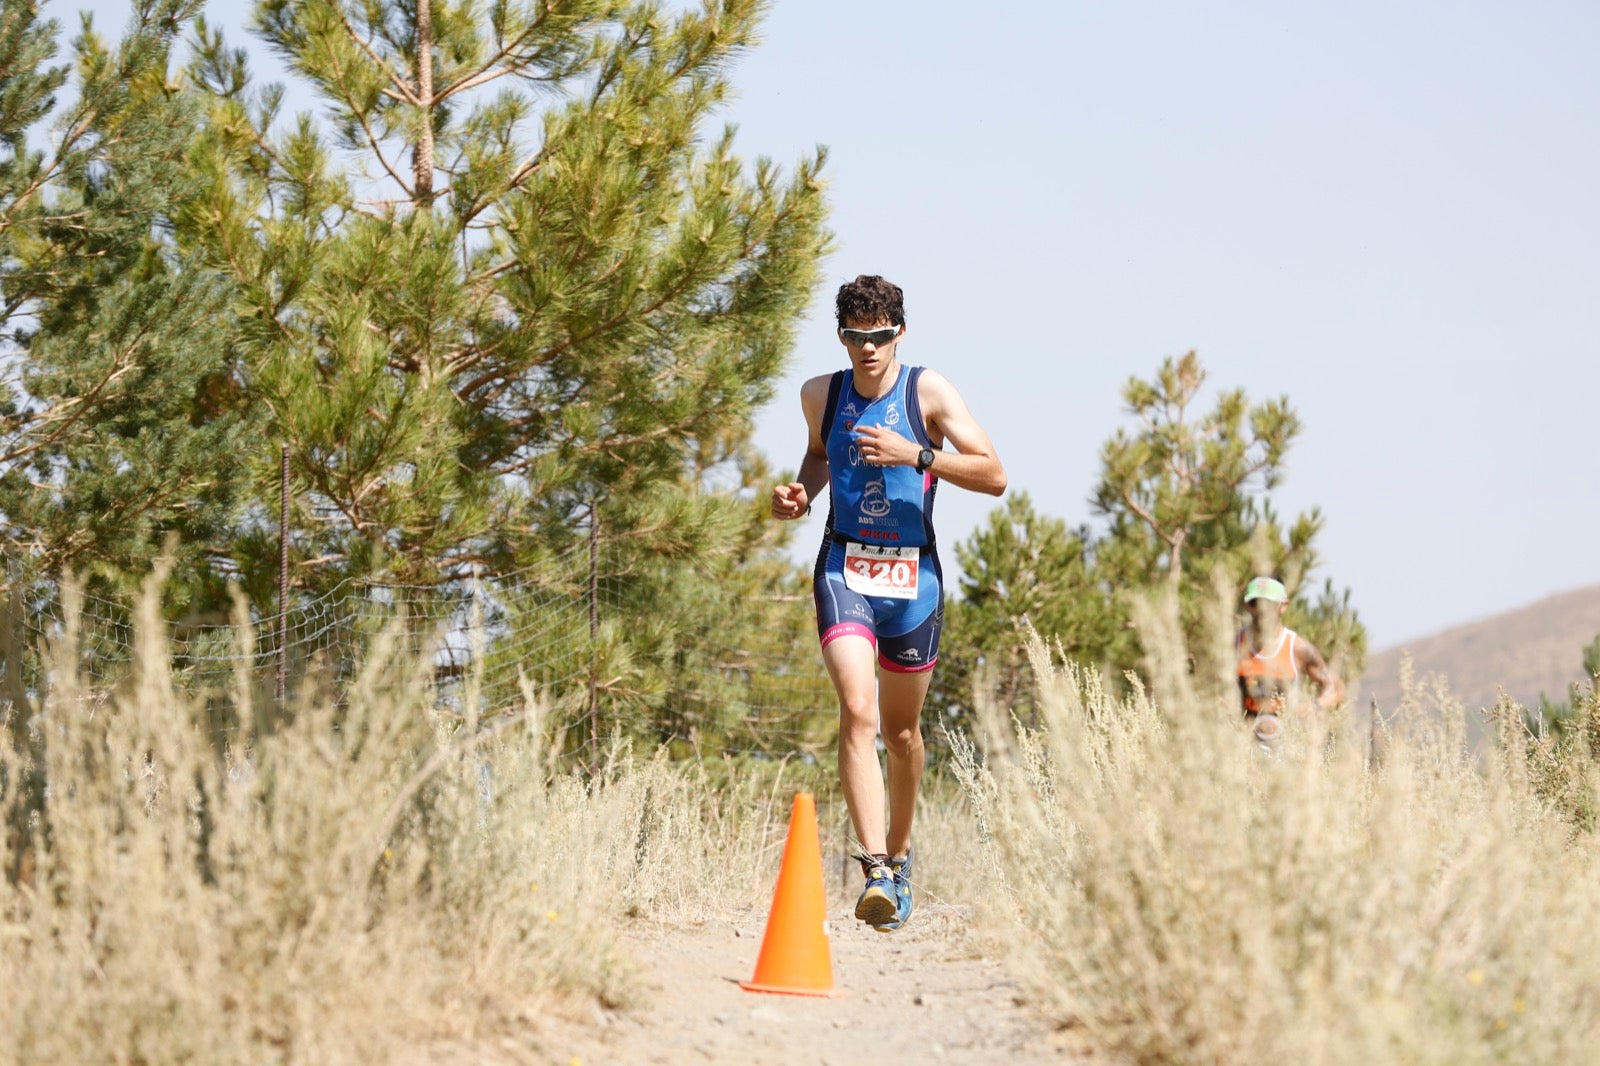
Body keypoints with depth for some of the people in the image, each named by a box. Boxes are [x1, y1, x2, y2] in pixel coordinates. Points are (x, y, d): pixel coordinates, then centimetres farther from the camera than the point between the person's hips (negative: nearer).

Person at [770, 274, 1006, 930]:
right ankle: (875, 869, -28)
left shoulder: (928, 392, -5)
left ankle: (898, 854, 37)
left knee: (901, 730, 13)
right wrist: (801, 494, 5)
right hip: (843, 569, 0)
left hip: (913, 574, 0)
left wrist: (915, 455, -20)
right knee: (858, 712, -21)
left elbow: (994, 476, -9)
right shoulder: (820, 395, 4)